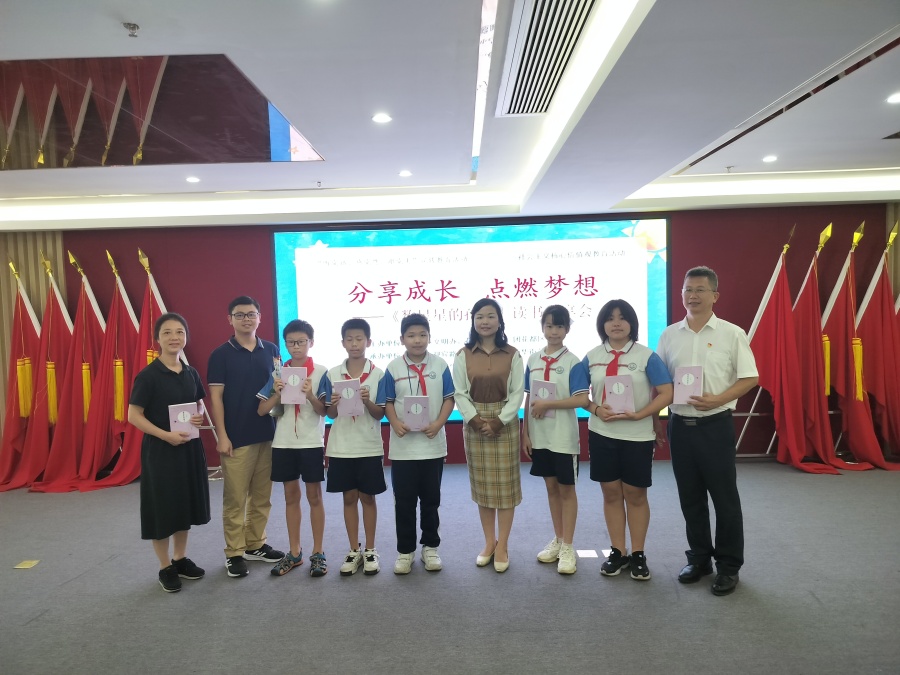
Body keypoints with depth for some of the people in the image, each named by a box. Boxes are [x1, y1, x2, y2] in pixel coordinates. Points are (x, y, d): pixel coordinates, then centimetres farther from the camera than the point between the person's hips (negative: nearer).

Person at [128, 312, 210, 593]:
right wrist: (165, 434, -23)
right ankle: (165, 568, 20)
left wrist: (200, 416, -5)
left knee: (185, 504, 15)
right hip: (159, 449, -6)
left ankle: (181, 559, 31)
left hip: (189, 447, 6)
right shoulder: (148, 375, -12)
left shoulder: (191, 373, 5)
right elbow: (134, 415, -13)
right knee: (162, 507, 4)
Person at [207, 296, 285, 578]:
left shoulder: (271, 350, 7)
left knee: (262, 495, 13)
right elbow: (216, 397, -5)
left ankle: (256, 544, 27)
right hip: (236, 437, -4)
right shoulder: (221, 354, -3)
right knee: (235, 498, 4)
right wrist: (221, 436, -11)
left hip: (268, 434, 4)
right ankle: (234, 552, 16)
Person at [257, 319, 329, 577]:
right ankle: (294, 552, 23)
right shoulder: (277, 373, 3)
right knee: (291, 497, 12)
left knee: (314, 497, 5)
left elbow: (323, 411, -7)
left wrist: (310, 394, -25)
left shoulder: (321, 372, -5)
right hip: (283, 443, 3)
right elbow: (262, 410, 2)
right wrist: (277, 394, -15)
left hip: (312, 443, -3)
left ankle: (318, 553, 16)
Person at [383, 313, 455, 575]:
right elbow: (388, 402, 2)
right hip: (402, 446, 0)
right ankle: (405, 550, 22)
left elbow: (449, 399, 0)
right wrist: (395, 423, -16)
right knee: (404, 501, 8)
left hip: (433, 444, 0)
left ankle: (430, 547, 27)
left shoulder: (440, 365, -1)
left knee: (431, 500, 12)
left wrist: (438, 423, -15)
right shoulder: (393, 368, 0)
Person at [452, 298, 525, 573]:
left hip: (505, 424, -1)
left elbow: (517, 392, -4)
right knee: (482, 485, 9)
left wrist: (500, 420, -14)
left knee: (505, 485, 2)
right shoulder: (463, 355, 2)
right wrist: (474, 419, -15)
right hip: (475, 424, 1)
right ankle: (489, 543, 21)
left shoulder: (512, 355, 0)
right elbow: (460, 393, -1)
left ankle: (502, 546, 13)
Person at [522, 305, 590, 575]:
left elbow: (582, 400, -17)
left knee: (566, 489, 6)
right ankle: (557, 540, 28)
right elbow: (529, 399, 7)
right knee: (551, 487, 15)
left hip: (563, 437, -4)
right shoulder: (532, 360, 5)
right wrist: (525, 433, 4)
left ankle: (568, 547, 16)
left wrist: (547, 404, -17)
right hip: (540, 436, 4)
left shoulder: (573, 362, -9)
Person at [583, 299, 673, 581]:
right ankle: (617, 552, 24)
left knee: (635, 495, 9)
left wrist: (638, 415, -19)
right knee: (611, 493, 10)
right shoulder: (592, 357, 2)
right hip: (602, 434, 3)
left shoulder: (646, 356, -6)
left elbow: (666, 393, -9)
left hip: (638, 436, -2)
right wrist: (596, 409, -12)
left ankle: (638, 554, 24)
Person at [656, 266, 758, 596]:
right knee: (690, 497, 12)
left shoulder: (732, 334, -4)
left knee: (724, 497, 5)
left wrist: (718, 399, -18)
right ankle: (699, 558, 28)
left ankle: (729, 566, 20)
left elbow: (749, 378, -5)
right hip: (680, 425, 4)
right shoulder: (669, 335, 6)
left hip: (715, 425, -3)